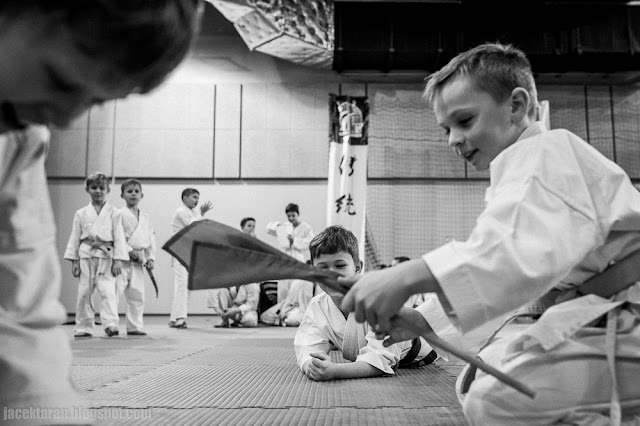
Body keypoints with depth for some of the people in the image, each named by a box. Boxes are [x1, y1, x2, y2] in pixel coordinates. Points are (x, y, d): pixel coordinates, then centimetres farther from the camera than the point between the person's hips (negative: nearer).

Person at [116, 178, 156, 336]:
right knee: (115, 292, -9)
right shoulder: (120, 214, -4)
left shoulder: (145, 217, 13)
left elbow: (151, 238, 14)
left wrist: (151, 258, 5)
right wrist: (129, 250, -17)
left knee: (137, 296, 9)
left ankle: (135, 326, 18)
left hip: (138, 261, 6)